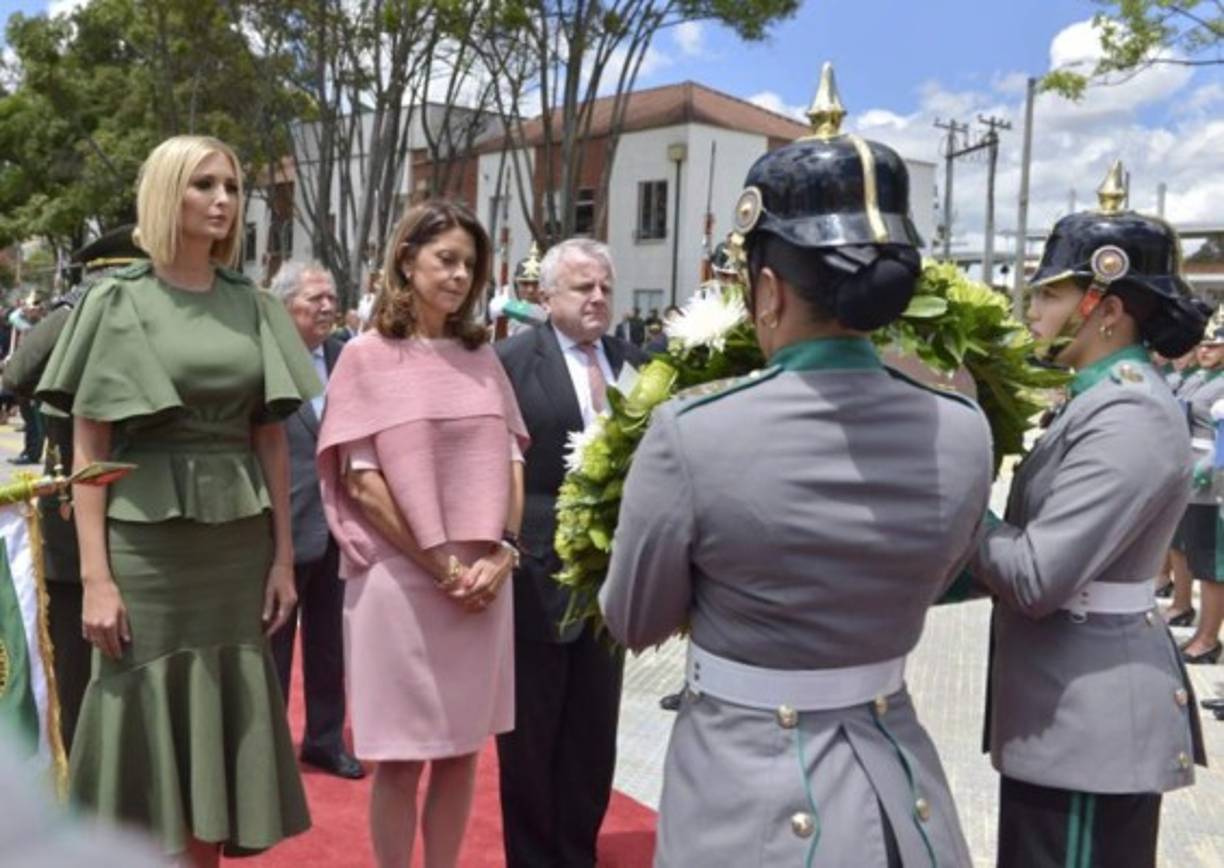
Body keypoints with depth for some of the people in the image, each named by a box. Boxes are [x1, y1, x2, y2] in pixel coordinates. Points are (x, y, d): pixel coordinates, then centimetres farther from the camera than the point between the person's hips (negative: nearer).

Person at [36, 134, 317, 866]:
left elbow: (271, 439, 8)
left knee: (216, 747, 11)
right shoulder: (118, 302, -2)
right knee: (150, 738, 6)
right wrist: (95, 577, -11)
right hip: (147, 546, -3)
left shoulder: (254, 306, 8)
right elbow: (89, 451, -5)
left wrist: (283, 557, 4)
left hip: (239, 547, 3)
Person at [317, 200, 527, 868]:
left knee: (460, 751, 13)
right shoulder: (368, 355, -4)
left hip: (484, 582, 4)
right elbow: (361, 481, -8)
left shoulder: (481, 356, 9)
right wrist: (442, 567, -11)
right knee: (400, 759, 6)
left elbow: (510, 461, 9)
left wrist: (503, 552, -7)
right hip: (401, 581, -4)